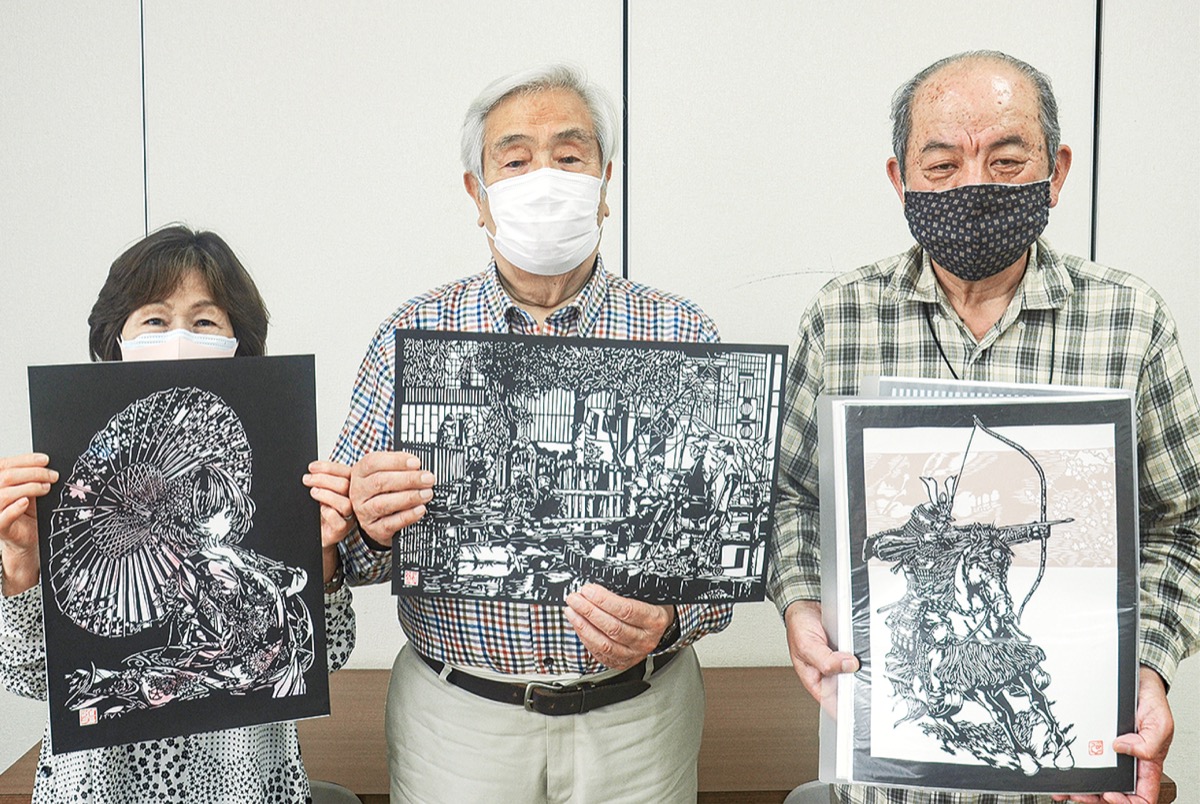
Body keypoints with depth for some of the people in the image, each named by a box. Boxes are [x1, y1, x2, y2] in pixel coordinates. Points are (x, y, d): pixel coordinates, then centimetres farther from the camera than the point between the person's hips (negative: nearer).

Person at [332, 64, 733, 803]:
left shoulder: (685, 338, -4)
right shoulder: (412, 335, -2)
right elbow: (344, 544, 0)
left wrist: (668, 619, -24)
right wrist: (371, 530, -22)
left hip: (637, 717, 0)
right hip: (456, 715, 0)